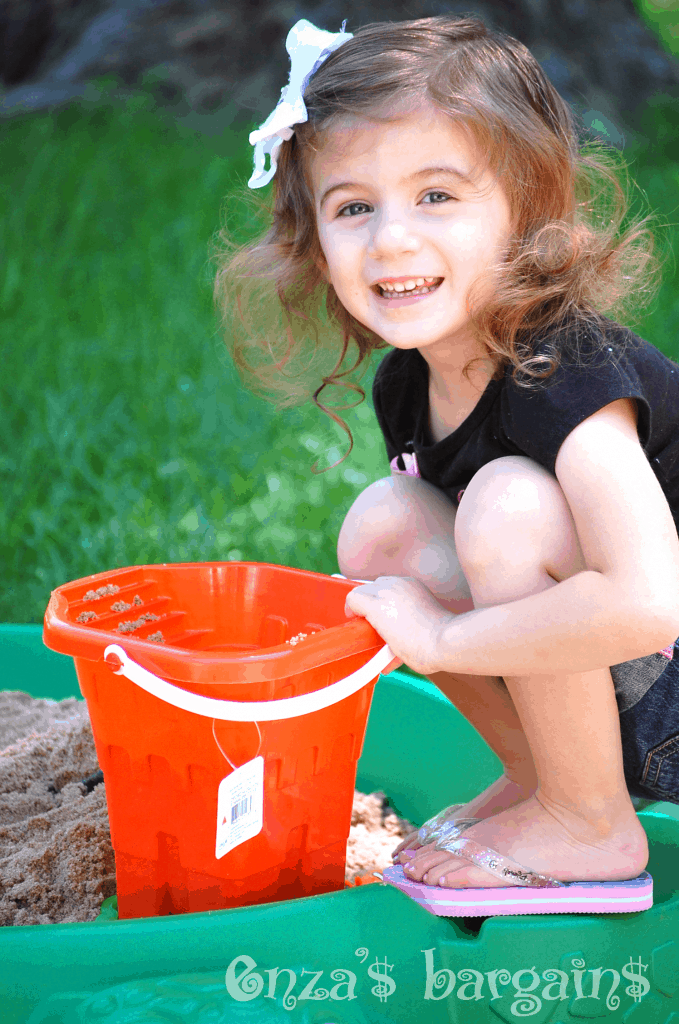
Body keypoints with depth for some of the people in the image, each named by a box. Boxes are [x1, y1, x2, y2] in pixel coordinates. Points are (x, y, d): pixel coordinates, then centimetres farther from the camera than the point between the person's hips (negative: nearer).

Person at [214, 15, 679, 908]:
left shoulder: (567, 375, -27)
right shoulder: (408, 381, -2)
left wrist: (441, 637, -28)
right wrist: (381, 612, -10)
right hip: (586, 695, 7)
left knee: (510, 503, -28)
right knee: (382, 524, -7)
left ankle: (592, 825, -10)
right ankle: (539, 777, 7)